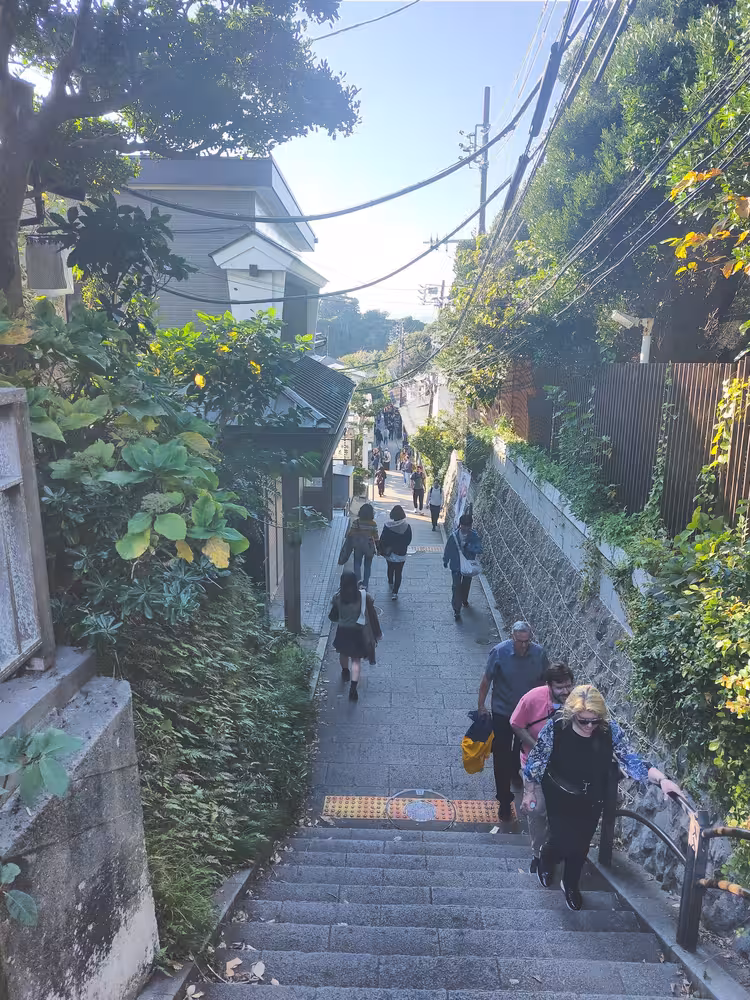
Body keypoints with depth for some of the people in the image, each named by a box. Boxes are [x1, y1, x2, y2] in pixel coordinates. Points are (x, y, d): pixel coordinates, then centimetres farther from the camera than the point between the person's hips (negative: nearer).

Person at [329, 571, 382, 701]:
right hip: (358, 633, -1)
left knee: (343, 654, 29)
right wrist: (377, 633, 4)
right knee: (356, 660, 10)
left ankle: (345, 673, 55)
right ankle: (353, 688, -1)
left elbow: (333, 617, -3)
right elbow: (372, 615, -8)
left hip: (343, 632, 1)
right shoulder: (364, 597, -17)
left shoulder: (338, 598, -15)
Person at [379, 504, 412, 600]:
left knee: (390, 568, 27)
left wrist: (381, 550, 4)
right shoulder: (407, 526, -16)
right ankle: (395, 592, 2)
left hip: (389, 553, 1)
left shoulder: (388, 525, -17)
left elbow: (382, 539, -10)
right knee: (398, 573, 7)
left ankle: (391, 583, 50)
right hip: (401, 554, -1)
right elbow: (408, 541, -5)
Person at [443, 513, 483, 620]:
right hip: (456, 565, -2)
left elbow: (479, 549, -19)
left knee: (466, 584, 23)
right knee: (457, 587, -3)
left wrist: (469, 546, -34)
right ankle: (456, 610, 6)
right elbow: (448, 549, -5)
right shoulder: (454, 535, -18)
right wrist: (445, 560, 5)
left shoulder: (474, 535, -15)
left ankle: (464, 600, 50)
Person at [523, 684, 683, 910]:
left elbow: (632, 761, -20)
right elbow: (536, 761, -15)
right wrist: (530, 792, -6)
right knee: (563, 842, -2)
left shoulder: (610, 729, -23)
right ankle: (546, 858, 37)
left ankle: (571, 884, 46)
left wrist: (662, 779, -36)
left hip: (592, 800, 3)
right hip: (560, 797, -2)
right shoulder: (555, 728, -29)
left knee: (581, 845, 15)